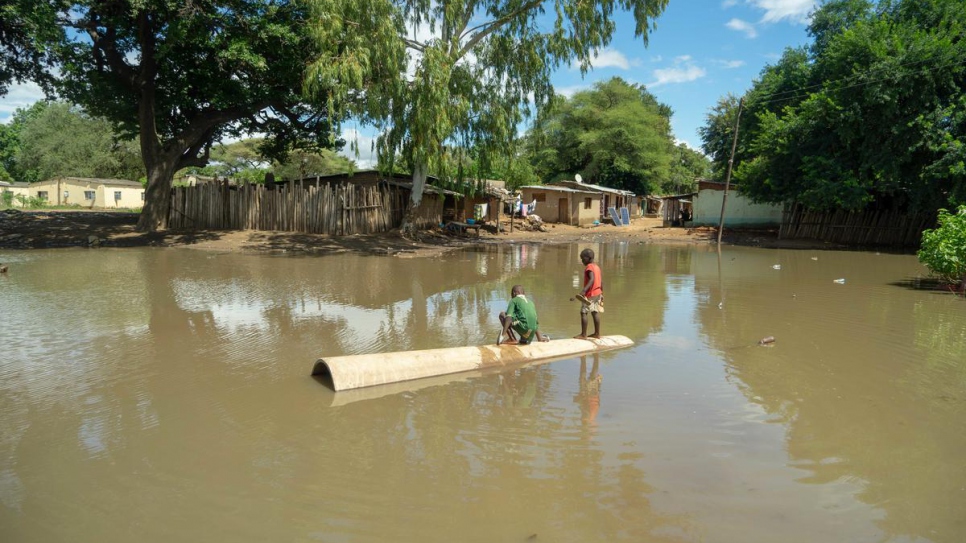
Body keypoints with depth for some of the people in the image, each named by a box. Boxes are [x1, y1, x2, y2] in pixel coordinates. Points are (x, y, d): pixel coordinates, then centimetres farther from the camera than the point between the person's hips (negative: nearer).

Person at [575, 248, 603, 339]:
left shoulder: (589, 267, -15)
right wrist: (601, 293, 25)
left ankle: (583, 335, -6)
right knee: (595, 313, 12)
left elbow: (592, 279, -29)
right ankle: (597, 333, 17)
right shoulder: (597, 267, 13)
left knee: (583, 313, -5)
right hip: (597, 293, 9)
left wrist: (584, 290, -39)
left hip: (590, 294, -9)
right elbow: (599, 281, 17)